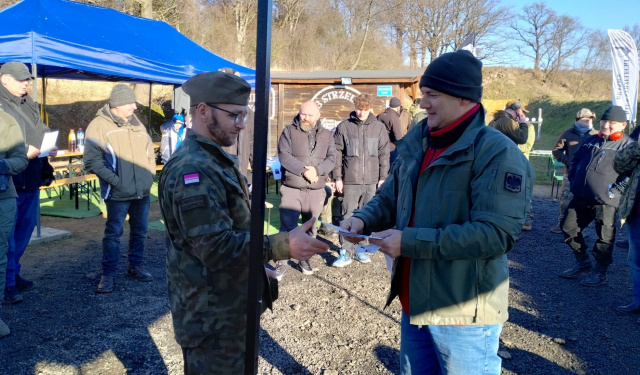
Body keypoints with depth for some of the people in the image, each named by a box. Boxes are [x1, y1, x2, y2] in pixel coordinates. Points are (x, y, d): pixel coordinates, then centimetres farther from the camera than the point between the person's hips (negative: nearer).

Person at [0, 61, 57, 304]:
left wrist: (51, 148, 3)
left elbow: (43, 132, 22)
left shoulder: (29, 105, 15)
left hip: (31, 180, 8)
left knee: (25, 229, 16)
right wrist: (23, 152, -22)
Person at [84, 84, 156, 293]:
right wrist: (114, 180, -18)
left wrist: (150, 174, 5)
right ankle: (108, 274, 13)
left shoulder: (136, 124, 11)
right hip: (118, 193, -6)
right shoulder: (99, 125, -8)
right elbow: (92, 160, -13)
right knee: (113, 233, 2)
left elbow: (149, 151, 18)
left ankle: (135, 266, 31)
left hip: (142, 191, 6)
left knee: (139, 231, 15)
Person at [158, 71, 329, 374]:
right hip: (211, 315, -10)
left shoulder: (214, 160, 12)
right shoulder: (193, 168, -23)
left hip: (225, 307, 10)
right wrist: (283, 245, -28)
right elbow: (216, 247, -29)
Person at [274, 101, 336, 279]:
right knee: (287, 227, -3)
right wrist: (304, 170, -19)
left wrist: (317, 170, -18)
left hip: (316, 191, 3)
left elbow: (331, 159, 1)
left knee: (311, 228, 13)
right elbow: (284, 156, -10)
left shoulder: (326, 135, 10)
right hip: (291, 189, -3)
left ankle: (304, 259, 29)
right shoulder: (289, 131, 1)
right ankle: (281, 263, 7)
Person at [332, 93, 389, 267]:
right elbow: (337, 153, 2)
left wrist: (383, 178, 3)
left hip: (372, 181, 2)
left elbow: (384, 154, 6)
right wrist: (338, 178, -1)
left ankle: (360, 248, 22)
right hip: (350, 180, -2)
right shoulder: (344, 127, 1)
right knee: (348, 216, -1)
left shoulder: (379, 127, 4)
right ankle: (346, 252, 6)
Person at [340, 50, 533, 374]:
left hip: (463, 313, -7)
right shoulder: (418, 144, 6)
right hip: (414, 304, 7)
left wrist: (410, 241, -26)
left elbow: (495, 234, -25)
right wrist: (362, 219, -7)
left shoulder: (497, 153, -17)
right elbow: (390, 199, 15)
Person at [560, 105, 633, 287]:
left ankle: (600, 272, 20)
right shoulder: (590, 140, 13)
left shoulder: (628, 145, -5)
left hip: (605, 202, -6)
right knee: (568, 227, 12)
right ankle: (582, 262, 30)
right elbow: (575, 160, 23)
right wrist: (573, 180, 11)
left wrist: (615, 191, -16)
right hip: (580, 197, 6)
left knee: (604, 237, 3)